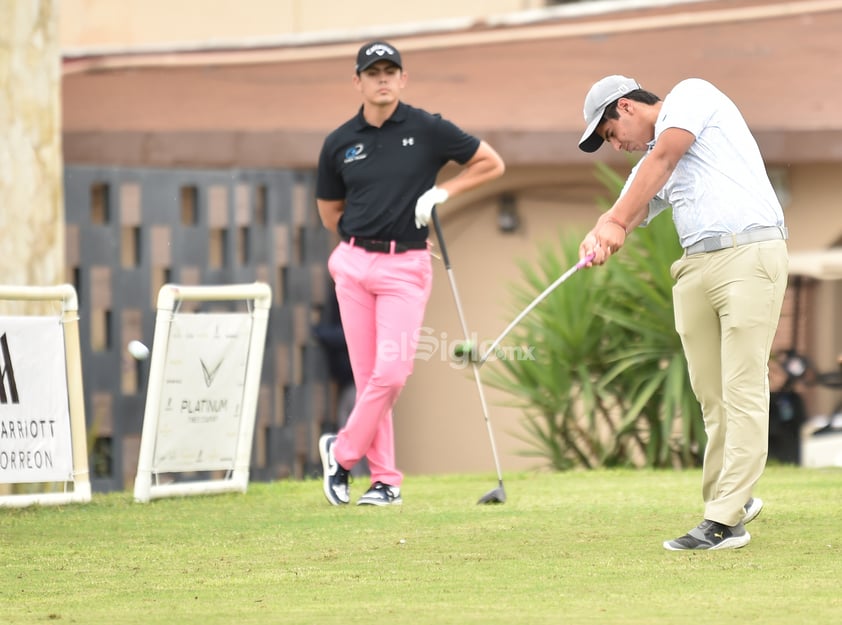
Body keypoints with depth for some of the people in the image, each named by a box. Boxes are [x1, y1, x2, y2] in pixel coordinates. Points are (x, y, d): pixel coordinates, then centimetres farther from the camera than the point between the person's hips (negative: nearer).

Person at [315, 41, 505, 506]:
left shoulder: (427, 130, -3)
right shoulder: (339, 143, 5)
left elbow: (491, 163, 4)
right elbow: (329, 213, 17)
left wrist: (443, 192, -6)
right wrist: (365, 231, 4)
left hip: (405, 266, -2)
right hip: (354, 264, 2)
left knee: (391, 372, -13)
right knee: (368, 375, 2)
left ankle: (342, 452, 7)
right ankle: (385, 480, 9)